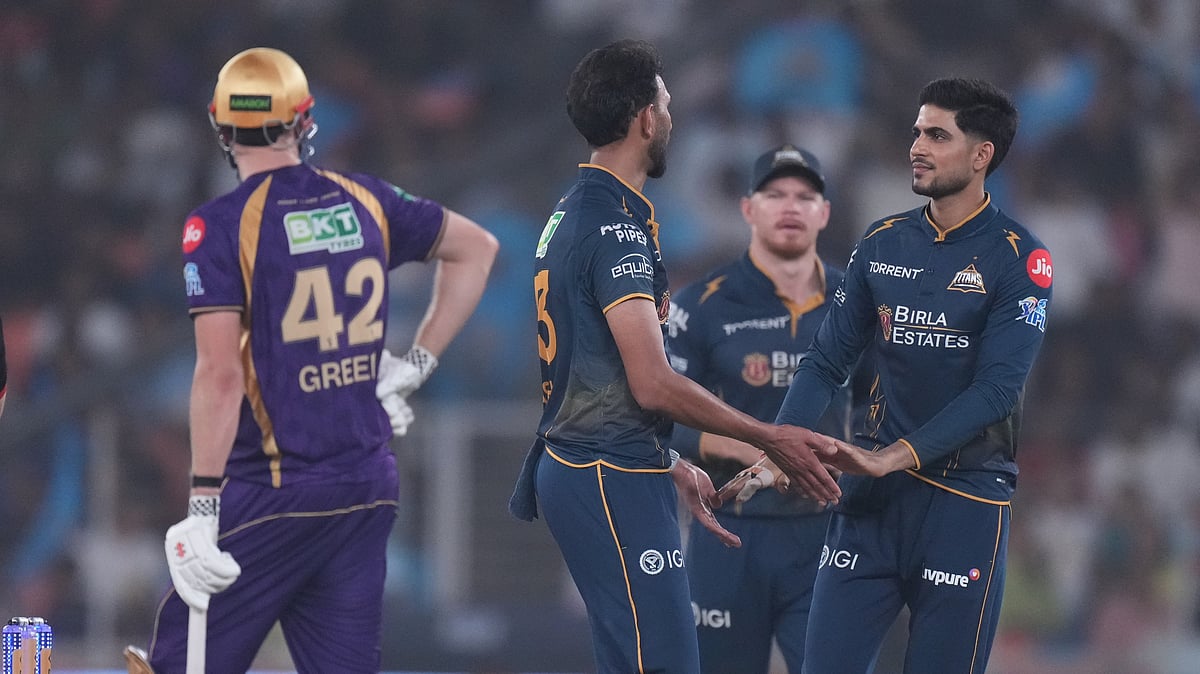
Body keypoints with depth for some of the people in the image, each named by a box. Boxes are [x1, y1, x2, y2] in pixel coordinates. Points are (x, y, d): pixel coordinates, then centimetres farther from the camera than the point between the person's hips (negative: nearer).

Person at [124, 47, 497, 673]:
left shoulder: (221, 226, -10)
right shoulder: (365, 203, 7)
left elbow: (220, 374, -16)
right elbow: (476, 247, 22)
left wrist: (202, 509, -16)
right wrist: (416, 363, 22)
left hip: (273, 499, -6)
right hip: (369, 489, 6)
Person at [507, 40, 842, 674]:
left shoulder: (568, 216, 16)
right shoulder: (617, 227, -16)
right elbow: (652, 383, -21)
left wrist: (674, 469, 25)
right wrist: (772, 439, -14)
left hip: (572, 468, 10)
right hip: (614, 480, -10)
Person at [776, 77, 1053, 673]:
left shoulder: (1017, 258, -6)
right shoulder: (882, 242, 8)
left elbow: (996, 389, -15)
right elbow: (827, 360, 10)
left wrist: (891, 458, -22)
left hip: (966, 493, -4)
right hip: (873, 490, 4)